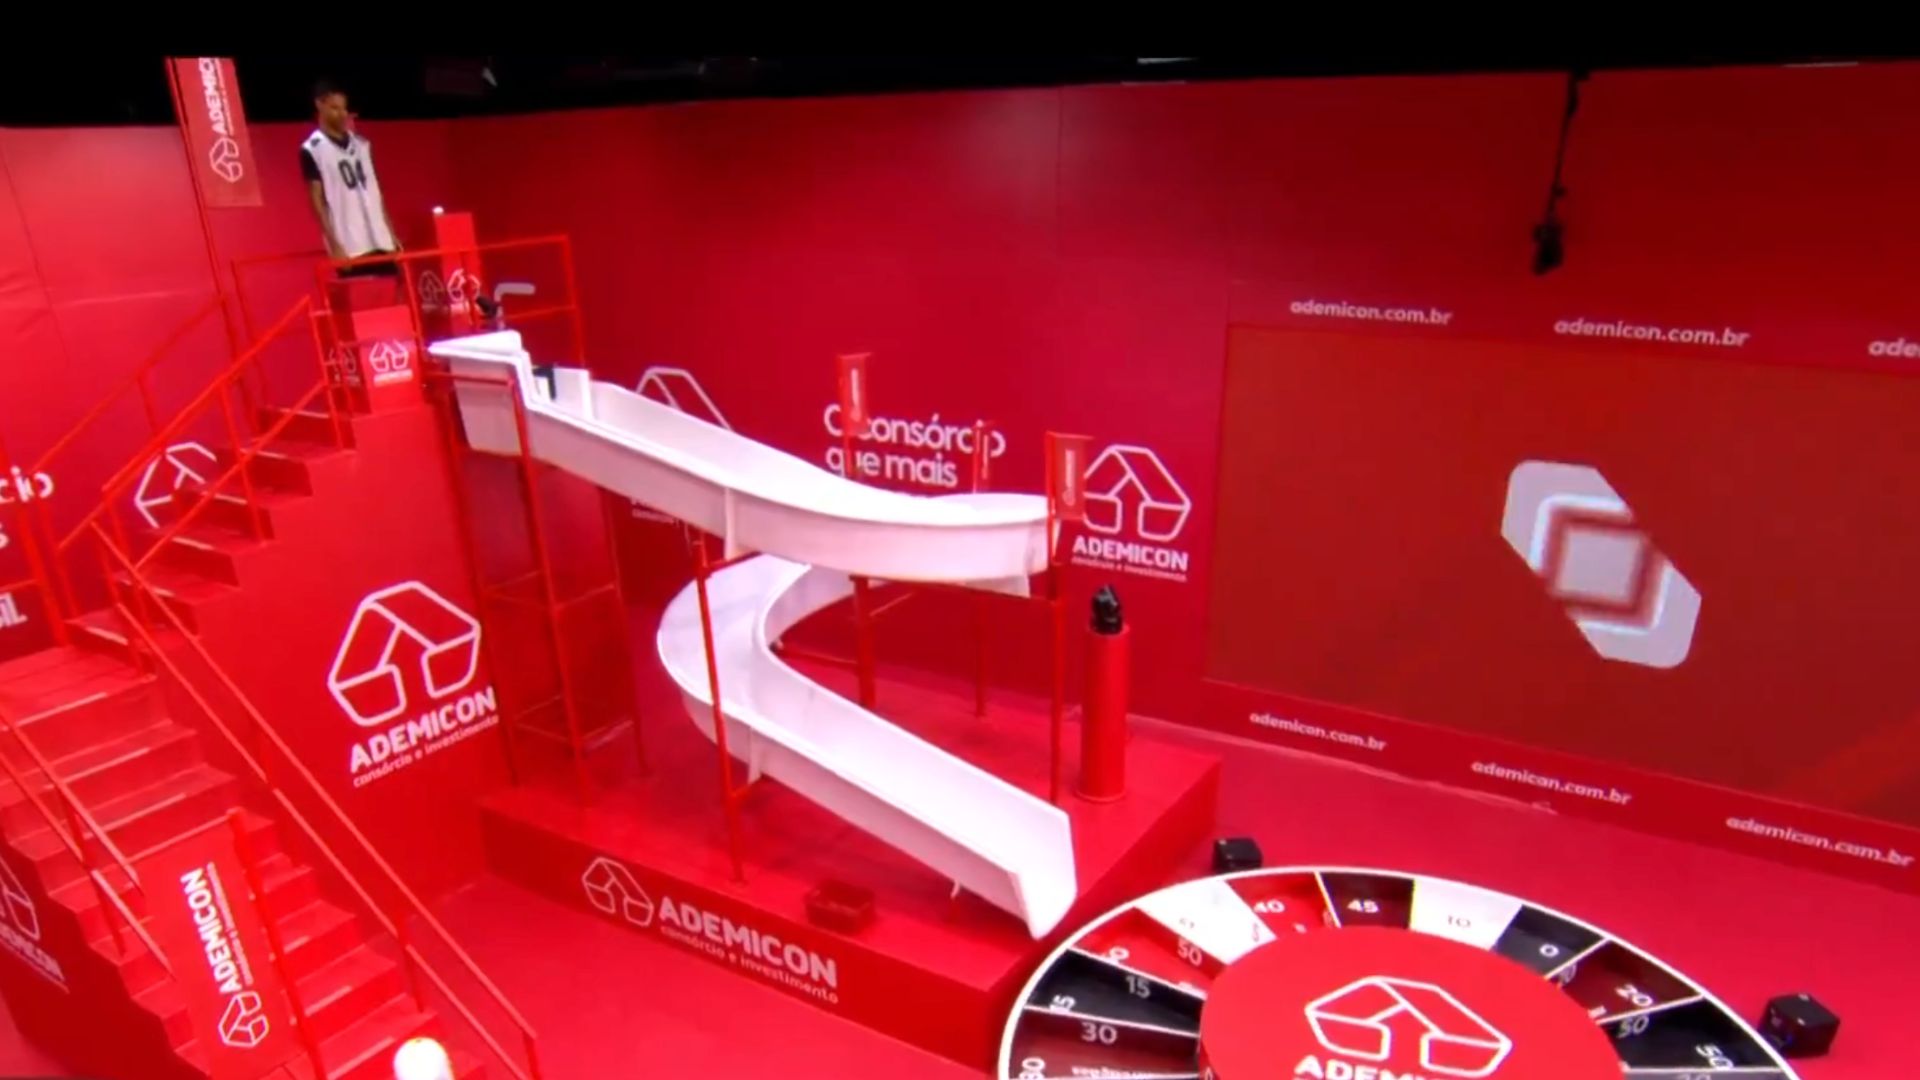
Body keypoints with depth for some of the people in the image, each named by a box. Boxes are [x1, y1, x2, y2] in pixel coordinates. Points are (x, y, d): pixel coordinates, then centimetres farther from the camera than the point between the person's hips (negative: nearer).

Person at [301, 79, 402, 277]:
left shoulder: (361, 144, 15)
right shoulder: (312, 150, -1)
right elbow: (317, 200, -5)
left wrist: (391, 233, 11)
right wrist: (334, 245, -13)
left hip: (380, 241, 5)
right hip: (349, 246, -5)